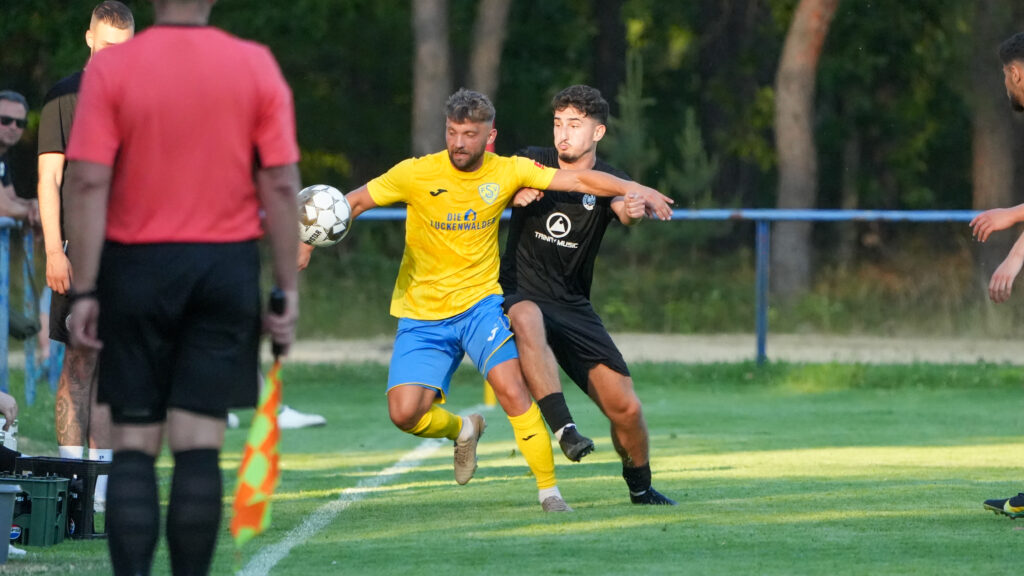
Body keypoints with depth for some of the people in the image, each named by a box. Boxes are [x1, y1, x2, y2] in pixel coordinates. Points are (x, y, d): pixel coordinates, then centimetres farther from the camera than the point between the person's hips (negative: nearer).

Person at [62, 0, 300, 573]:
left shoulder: (110, 68, -5)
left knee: (134, 445, 5)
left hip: (137, 267, -1)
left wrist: (83, 291, -6)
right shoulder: (257, 66, -1)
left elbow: (88, 184, -9)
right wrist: (288, 289, 3)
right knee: (200, 445, 1)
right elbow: (282, 186, -2)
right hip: (227, 266, 1)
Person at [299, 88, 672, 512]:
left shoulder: (507, 172, -5)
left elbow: (579, 179, -7)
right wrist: (308, 242, -14)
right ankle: (462, 430, 21)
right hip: (422, 314, 0)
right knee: (404, 414, -13)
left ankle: (549, 490, -11)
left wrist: (634, 189, -21)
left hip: (480, 303, 0)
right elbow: (353, 202, 0)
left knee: (512, 389, -23)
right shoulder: (416, 174, -9)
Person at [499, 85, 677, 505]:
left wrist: (633, 211, -51)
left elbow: (624, 209, -25)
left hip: (574, 307, 2)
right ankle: (564, 427, -45)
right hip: (520, 294, -2)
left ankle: (640, 488, 24)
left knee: (626, 408, -3)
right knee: (527, 320, -41)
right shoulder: (533, 164, -1)